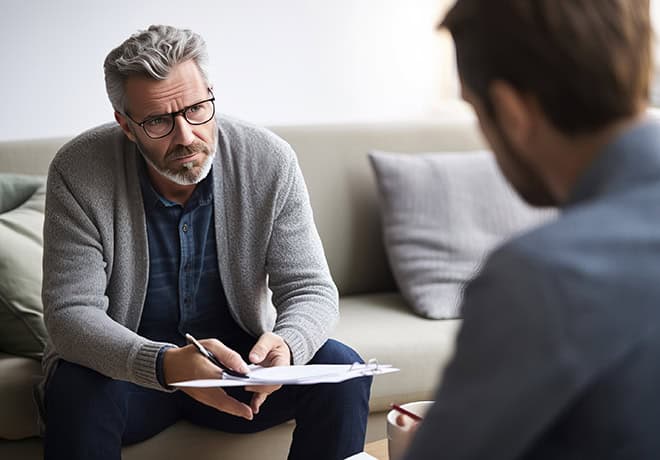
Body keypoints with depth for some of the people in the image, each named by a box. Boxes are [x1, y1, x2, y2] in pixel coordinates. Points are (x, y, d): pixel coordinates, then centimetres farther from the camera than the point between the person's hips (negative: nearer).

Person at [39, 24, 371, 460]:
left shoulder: (269, 161, -13)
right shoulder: (78, 174, -18)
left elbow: (311, 289, -11)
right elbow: (71, 313, -23)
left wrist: (286, 344, -36)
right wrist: (167, 365, -41)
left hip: (239, 360, 3)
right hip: (126, 367, -2)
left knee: (342, 371, -21)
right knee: (76, 393, -34)